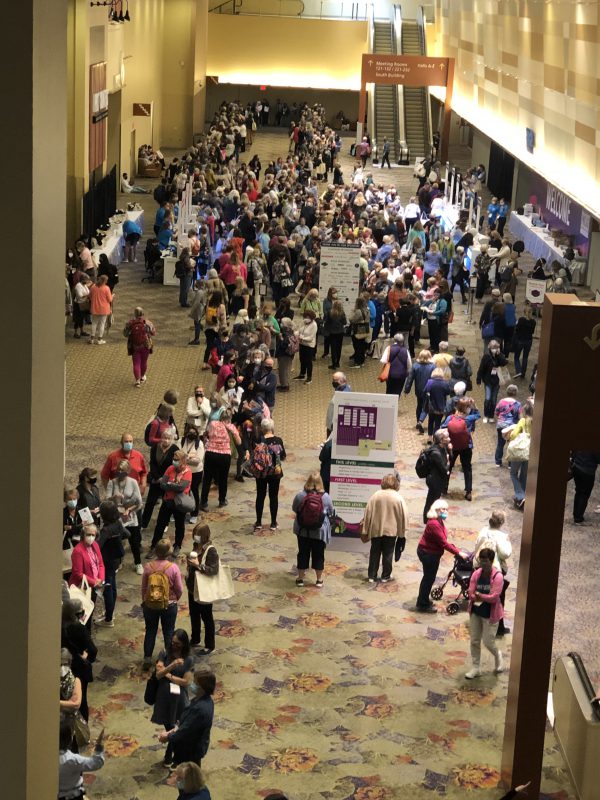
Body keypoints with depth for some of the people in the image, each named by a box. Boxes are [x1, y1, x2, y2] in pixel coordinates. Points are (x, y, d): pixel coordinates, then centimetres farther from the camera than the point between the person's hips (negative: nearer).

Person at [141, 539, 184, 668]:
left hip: (150, 605, 2)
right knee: (168, 632, 15)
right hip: (169, 605, -2)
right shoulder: (173, 568, -18)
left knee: (150, 631, 17)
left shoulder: (148, 567, -13)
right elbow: (179, 590, -11)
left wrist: (144, 601, 16)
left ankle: (147, 658, 23)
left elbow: (144, 587, -3)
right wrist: (174, 599, 11)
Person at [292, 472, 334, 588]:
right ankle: (319, 580, 21)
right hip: (320, 531, -1)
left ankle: (300, 578, 21)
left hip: (303, 530, 1)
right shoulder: (326, 497, -12)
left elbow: (294, 509, 4)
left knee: (303, 553, 13)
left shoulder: (300, 495, -11)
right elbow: (331, 512, 2)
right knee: (318, 555, 11)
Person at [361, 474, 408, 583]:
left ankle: (371, 576, 17)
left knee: (374, 553, 12)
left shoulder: (375, 496, -4)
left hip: (375, 529, 2)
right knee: (388, 554, 10)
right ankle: (385, 576, 16)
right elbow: (404, 516, -6)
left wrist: (365, 531, 6)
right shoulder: (398, 498, -8)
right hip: (391, 530, -2)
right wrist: (402, 532, 5)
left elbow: (368, 513, -2)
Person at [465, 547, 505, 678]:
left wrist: (479, 596, -16)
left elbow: (494, 597, -23)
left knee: (488, 642, 1)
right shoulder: (476, 574, -5)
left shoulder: (497, 576, -18)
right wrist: (485, 598, -22)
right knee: (474, 641, 9)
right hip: (475, 612, 5)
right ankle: (476, 668, 21)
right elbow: (471, 594, -8)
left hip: (490, 614, -5)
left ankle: (497, 655, 34)